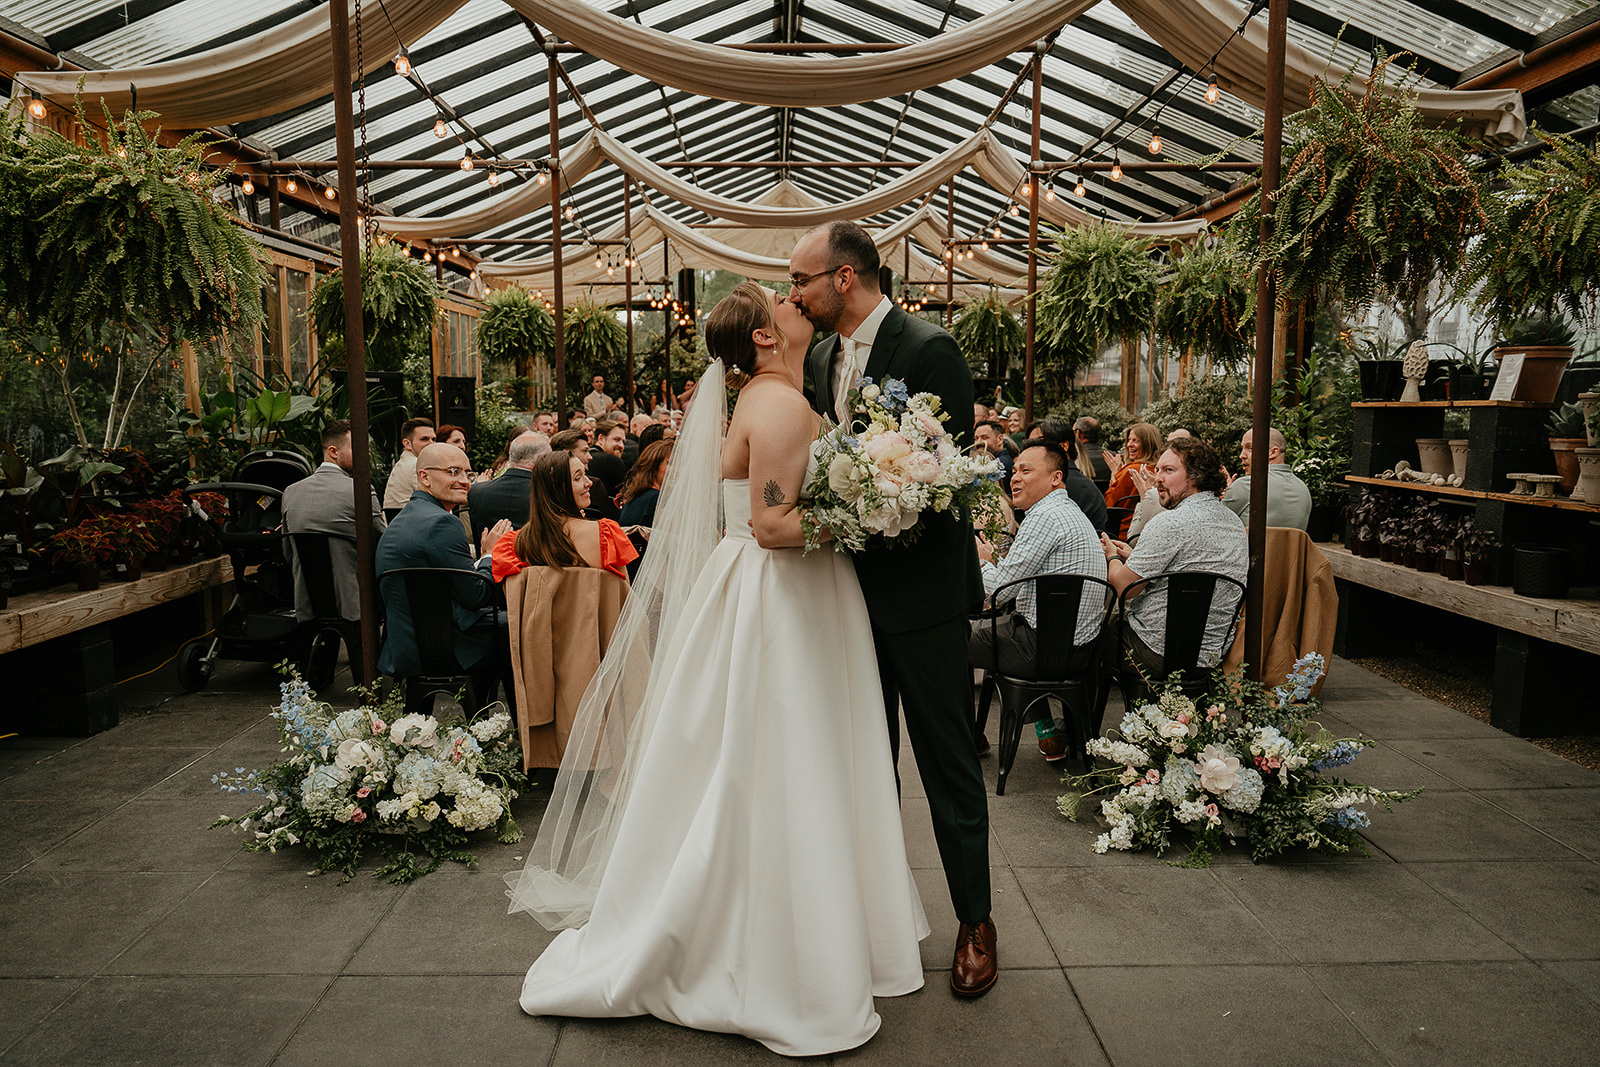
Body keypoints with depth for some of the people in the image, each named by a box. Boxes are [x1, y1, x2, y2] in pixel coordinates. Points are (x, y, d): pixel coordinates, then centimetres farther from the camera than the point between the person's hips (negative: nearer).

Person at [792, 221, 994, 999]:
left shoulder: (928, 350, -15)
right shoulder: (823, 357, 8)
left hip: (920, 586, -7)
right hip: (854, 584, 8)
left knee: (946, 759, 4)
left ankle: (975, 919, 20)